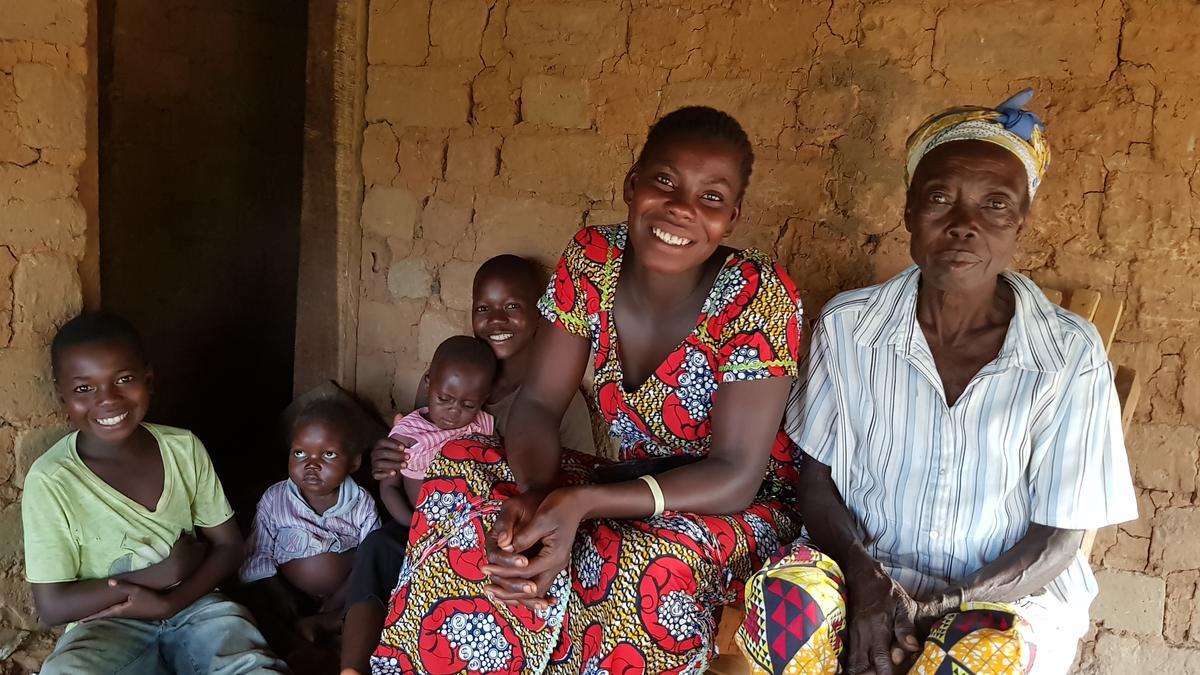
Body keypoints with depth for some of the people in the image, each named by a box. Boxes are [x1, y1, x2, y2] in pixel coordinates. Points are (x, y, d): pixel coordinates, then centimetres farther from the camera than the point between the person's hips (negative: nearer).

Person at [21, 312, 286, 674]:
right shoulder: (50, 480, -12)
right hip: (105, 624, -1)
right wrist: (155, 575, -17)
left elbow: (228, 546, 1)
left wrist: (169, 602, -16)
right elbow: (52, 605, -10)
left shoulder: (184, 448, -4)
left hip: (193, 604, 1)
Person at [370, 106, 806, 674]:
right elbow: (538, 403, -9)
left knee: (653, 562, -37)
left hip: (740, 509, -4)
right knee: (461, 472, -15)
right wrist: (536, 493, -33)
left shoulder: (758, 298, -22)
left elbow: (734, 477, -23)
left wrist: (580, 504, -37)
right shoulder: (591, 261, -9)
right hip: (634, 484, 4)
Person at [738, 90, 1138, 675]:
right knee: (784, 598, -31)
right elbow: (817, 479, 2)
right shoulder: (847, 327, -4)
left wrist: (934, 608, -19)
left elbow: (1057, 538, -5)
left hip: (1011, 593, -1)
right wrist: (865, 581, -18)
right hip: (863, 571, 1)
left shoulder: (1071, 357, -9)